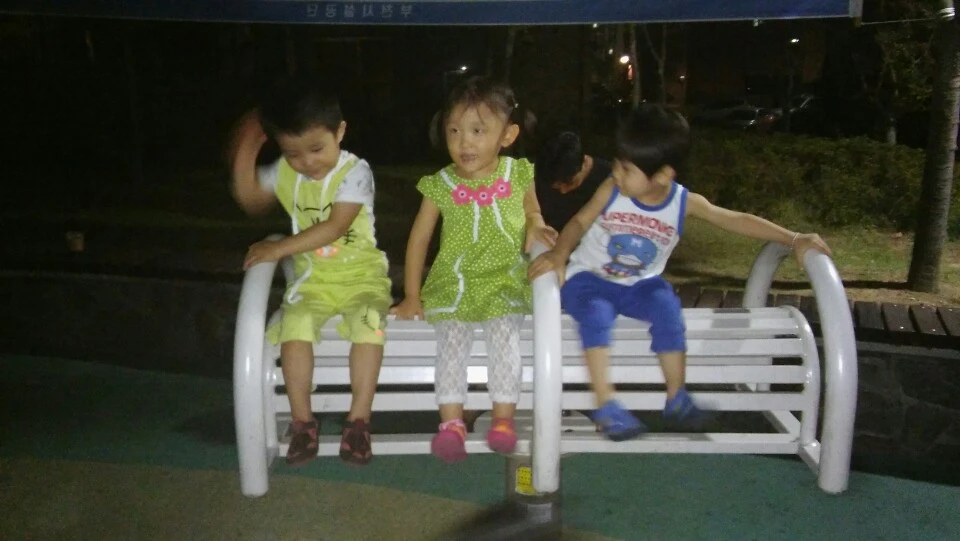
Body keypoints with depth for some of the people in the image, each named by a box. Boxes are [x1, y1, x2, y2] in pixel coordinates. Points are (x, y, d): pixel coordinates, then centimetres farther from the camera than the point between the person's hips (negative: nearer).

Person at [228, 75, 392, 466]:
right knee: (295, 323, -26)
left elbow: (335, 227, -21)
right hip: (312, 279, 4)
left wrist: (281, 248, -23)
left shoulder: (354, 171, -12)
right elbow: (249, 199, 16)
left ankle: (358, 420, -20)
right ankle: (302, 421, -14)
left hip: (361, 275, -3)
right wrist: (246, 150, 3)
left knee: (368, 322, -32)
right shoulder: (285, 172, 6)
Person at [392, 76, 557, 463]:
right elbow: (419, 238, 5)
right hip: (454, 282, 1)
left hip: (505, 280, 0)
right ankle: (451, 422, -14)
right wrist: (411, 296, 4)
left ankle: (503, 417, -10)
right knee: (451, 342, -16)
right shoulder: (441, 185, -1)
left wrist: (535, 228, -10)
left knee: (504, 337, -19)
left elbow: (533, 214, 17)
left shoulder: (518, 175, 1)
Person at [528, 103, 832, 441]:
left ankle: (676, 398, -11)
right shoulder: (610, 191, -13)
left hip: (639, 284, 1)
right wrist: (559, 254, -27)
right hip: (589, 278, -1)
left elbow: (737, 220, -12)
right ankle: (605, 404, -25)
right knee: (595, 314, -33)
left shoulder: (685, 203, -12)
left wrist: (793, 239, -19)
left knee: (668, 308, -28)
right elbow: (580, 222, -7)